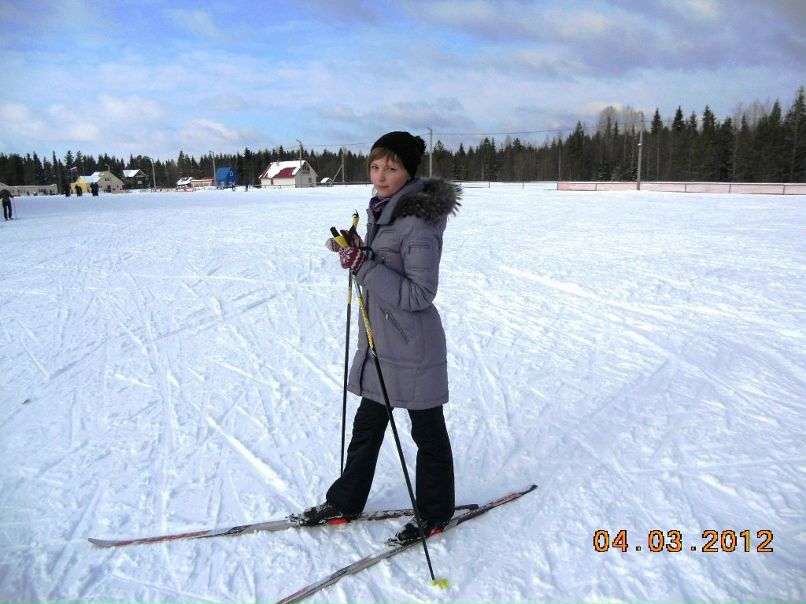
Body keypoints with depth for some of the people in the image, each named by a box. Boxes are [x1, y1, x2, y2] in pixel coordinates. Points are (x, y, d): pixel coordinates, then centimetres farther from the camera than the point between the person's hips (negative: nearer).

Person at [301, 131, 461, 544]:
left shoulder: (418, 222, -22)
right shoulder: (382, 208, 6)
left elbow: (418, 294, -24)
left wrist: (364, 265, -26)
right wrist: (356, 252, -1)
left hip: (412, 346, -9)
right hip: (378, 340, 9)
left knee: (427, 431, 10)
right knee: (367, 424, 20)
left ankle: (436, 512, 31)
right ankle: (345, 502, 37)